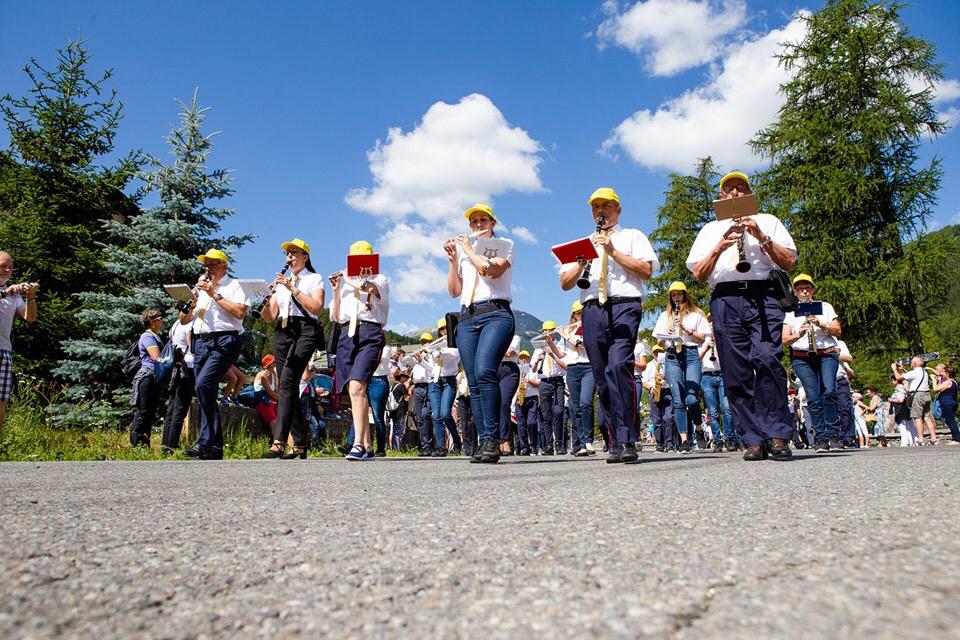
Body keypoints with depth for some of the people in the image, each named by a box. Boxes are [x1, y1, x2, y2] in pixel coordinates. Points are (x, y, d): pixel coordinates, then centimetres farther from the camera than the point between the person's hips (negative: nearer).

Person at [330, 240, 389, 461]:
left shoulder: (379, 279, 16)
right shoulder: (344, 282, 25)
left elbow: (371, 288, -8)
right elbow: (336, 316, 19)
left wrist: (348, 278, -2)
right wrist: (336, 290, 9)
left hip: (370, 334, -5)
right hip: (347, 334, 5)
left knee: (357, 387, -23)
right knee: (354, 392, 0)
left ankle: (358, 444, -28)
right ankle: (368, 447, 5)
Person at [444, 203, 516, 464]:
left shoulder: (504, 245, 13)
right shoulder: (464, 253, 25)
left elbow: (493, 270, -7)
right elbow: (454, 291, 17)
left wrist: (469, 250, 4)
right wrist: (453, 259, 9)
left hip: (496, 313, -5)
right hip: (467, 318, 5)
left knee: (484, 371, -26)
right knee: (474, 382, -3)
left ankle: (492, 438, -24)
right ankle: (484, 442, -1)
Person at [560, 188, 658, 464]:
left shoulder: (633, 236, 18)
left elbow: (647, 270, 2)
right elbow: (565, 284, 17)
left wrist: (613, 251, -3)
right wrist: (582, 262, 0)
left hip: (624, 306, -4)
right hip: (592, 310, 4)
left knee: (618, 366, -25)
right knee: (602, 377, 0)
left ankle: (628, 441, -24)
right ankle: (616, 442, 6)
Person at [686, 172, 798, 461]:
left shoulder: (767, 221, 23)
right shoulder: (710, 229, 26)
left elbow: (789, 262, 10)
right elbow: (699, 274, 13)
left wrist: (761, 237, -2)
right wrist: (720, 246, -2)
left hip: (762, 296, -2)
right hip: (725, 301, 2)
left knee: (767, 359, -21)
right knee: (736, 372, -5)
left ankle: (777, 436, -16)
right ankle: (753, 440, -2)